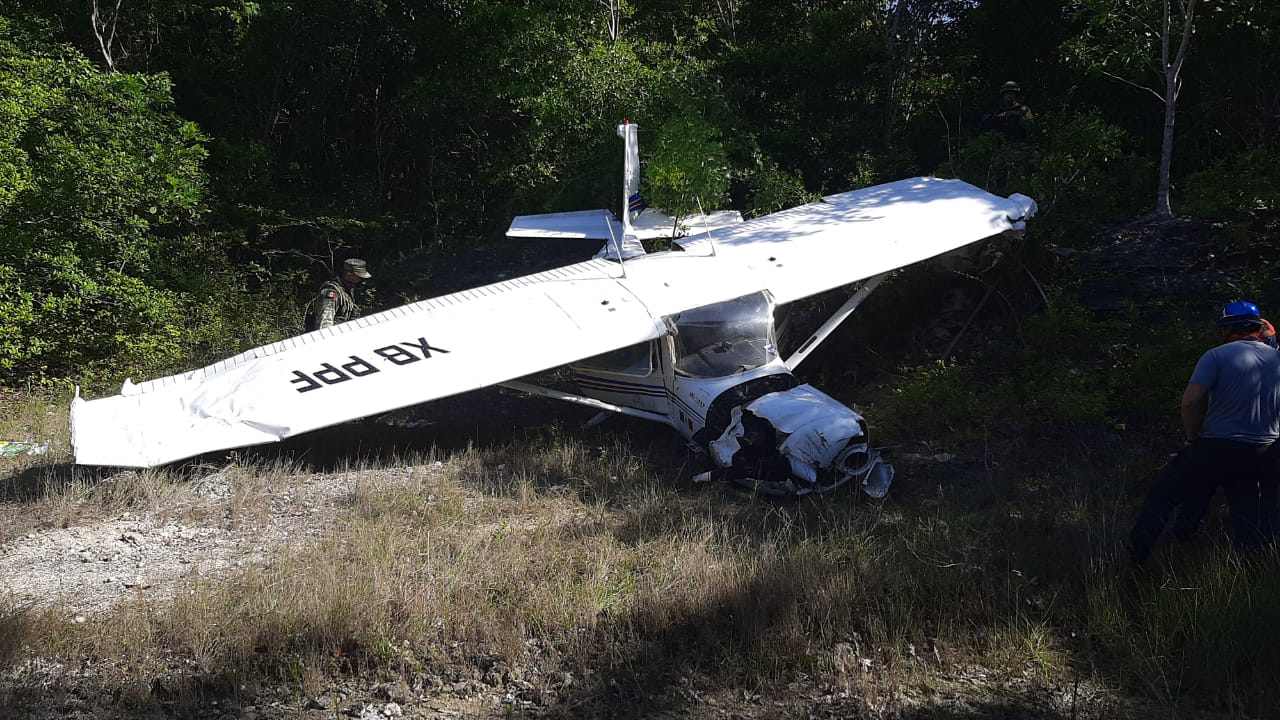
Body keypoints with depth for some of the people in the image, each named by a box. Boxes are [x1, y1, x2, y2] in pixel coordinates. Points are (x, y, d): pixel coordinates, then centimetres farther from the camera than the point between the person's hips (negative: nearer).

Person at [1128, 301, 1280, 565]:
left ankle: (1136, 557, 4)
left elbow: (1190, 401, -17)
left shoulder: (1217, 355, -8)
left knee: (1162, 493, 8)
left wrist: (1193, 437, -3)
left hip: (1218, 448, -4)